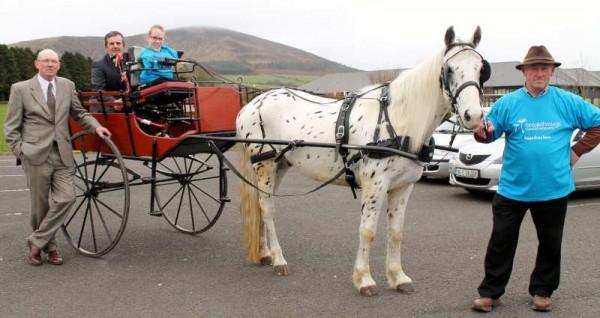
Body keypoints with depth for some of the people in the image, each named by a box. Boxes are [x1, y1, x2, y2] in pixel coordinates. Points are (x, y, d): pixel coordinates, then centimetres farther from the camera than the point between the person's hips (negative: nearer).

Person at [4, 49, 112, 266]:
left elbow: (79, 113, 21)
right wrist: (21, 151, -6)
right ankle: (49, 246, 24)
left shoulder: (67, 86, 10)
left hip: (62, 155, 3)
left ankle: (37, 241, 7)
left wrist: (95, 126, 3)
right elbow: (11, 127, 3)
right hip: (36, 156, -3)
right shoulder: (20, 89, 1)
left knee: (66, 198, -8)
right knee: (40, 205, 5)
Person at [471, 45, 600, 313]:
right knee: (501, 242, 3)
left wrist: (578, 150, 0)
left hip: (553, 189, 1)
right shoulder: (507, 103, 0)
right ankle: (490, 292, 14)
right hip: (512, 188, -1)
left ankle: (542, 291, 30)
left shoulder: (568, 102, 0)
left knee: (550, 244, 13)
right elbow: (489, 132, 1)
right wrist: (483, 133, -22)